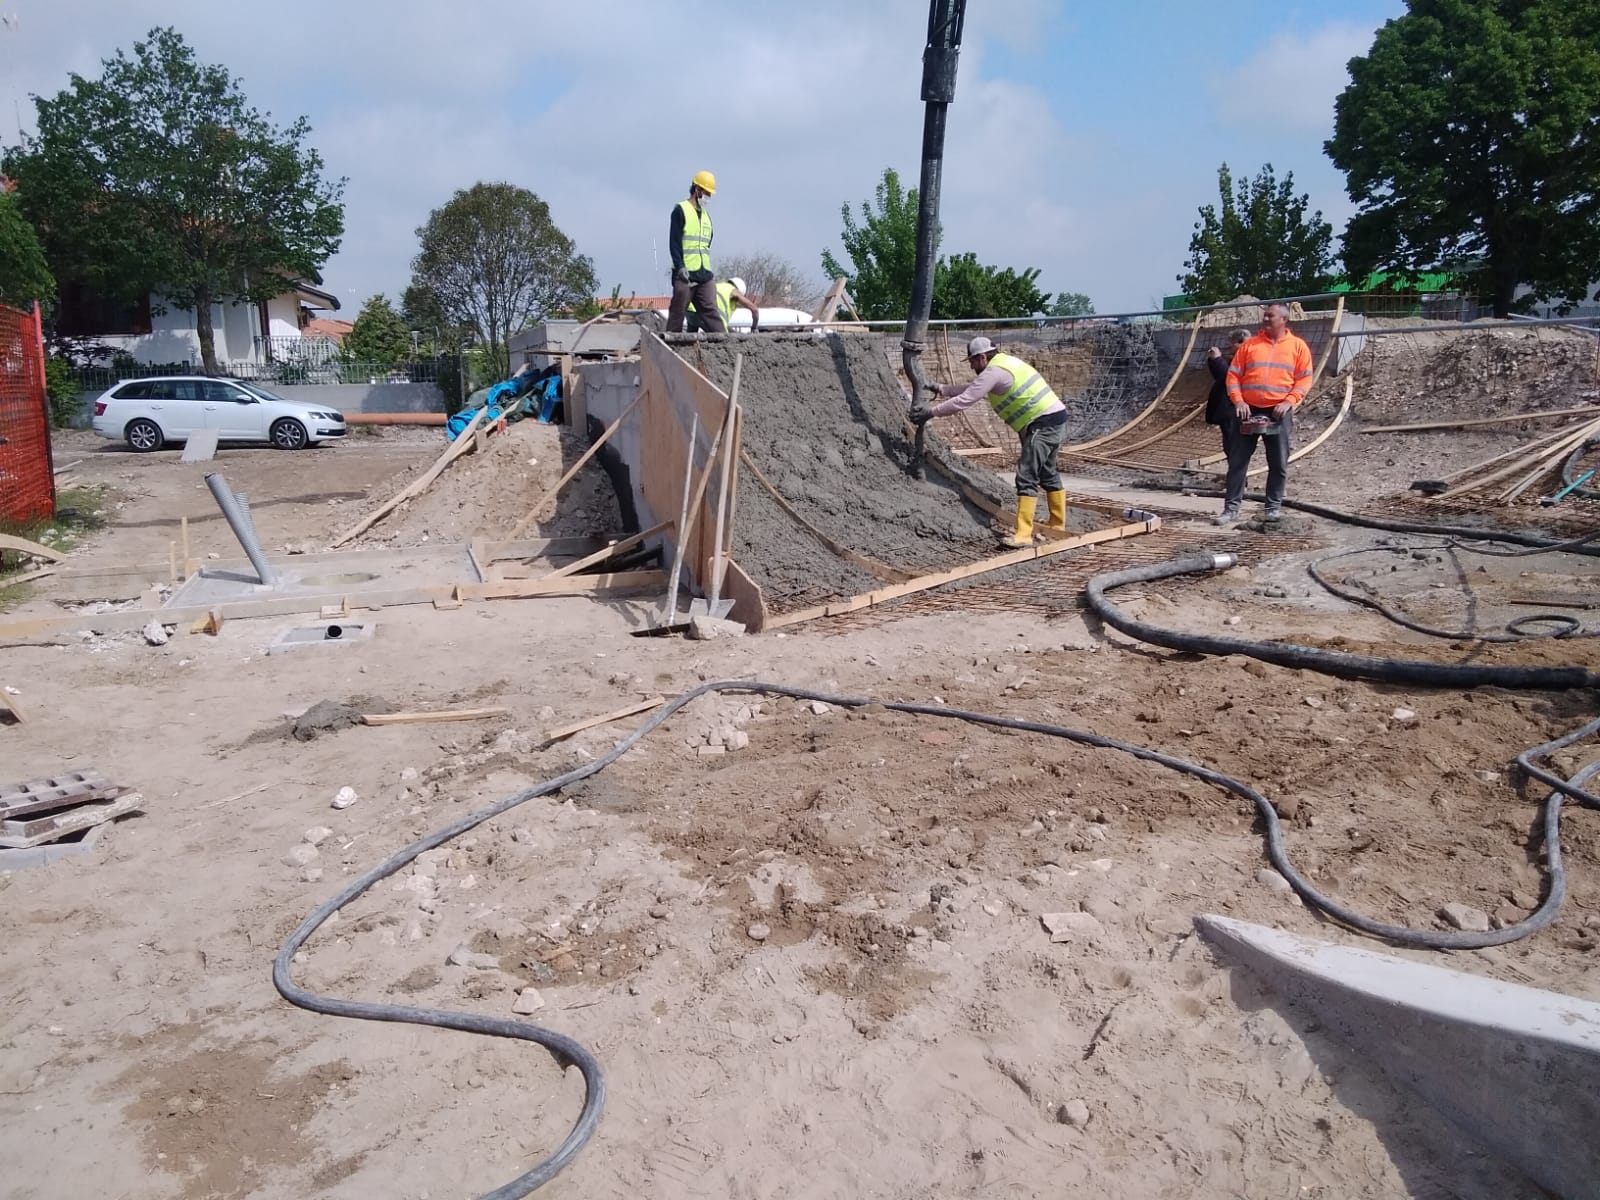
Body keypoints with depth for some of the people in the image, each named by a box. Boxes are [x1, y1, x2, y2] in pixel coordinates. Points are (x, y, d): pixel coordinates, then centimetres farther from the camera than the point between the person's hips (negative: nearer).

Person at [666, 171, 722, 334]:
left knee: (711, 311, 0)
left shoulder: (706, 215, 20)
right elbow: (674, 242, -11)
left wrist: (707, 268, 17)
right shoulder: (680, 210, -3)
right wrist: (680, 266, -20)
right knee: (678, 312, -2)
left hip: (704, 274, 7)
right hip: (685, 274, -7)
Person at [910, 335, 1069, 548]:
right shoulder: (1004, 362, 18)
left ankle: (1023, 534, -15)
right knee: (1048, 475, 20)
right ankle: (1058, 527, 29)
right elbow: (971, 388, 28)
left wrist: (931, 411, -6)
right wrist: (941, 389, 27)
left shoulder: (994, 371, -13)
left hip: (1043, 423, -11)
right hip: (1054, 419, 11)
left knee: (1027, 477, -12)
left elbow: (964, 400, -13)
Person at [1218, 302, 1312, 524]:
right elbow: (1233, 375, 5)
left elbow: (1305, 379, 1)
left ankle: (1273, 506, 16)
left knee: (1278, 463, 4)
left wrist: (1289, 401, -13)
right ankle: (1231, 508, 3)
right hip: (1248, 411, 1)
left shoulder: (1298, 346, 4)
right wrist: (1238, 401, -9)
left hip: (1278, 412, -1)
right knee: (1237, 461, -1)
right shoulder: (1249, 344, 7)